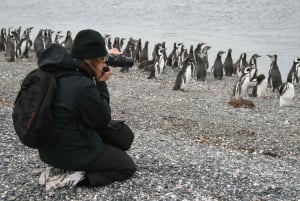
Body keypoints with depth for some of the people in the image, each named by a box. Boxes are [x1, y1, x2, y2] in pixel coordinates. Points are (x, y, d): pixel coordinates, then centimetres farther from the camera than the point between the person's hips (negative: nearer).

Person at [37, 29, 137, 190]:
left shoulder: (58, 72, -2)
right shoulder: (83, 86, -28)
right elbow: (103, 120, -13)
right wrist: (101, 84, -9)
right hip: (72, 152, -8)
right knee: (128, 166, 8)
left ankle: (60, 168, 11)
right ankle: (71, 178, -8)